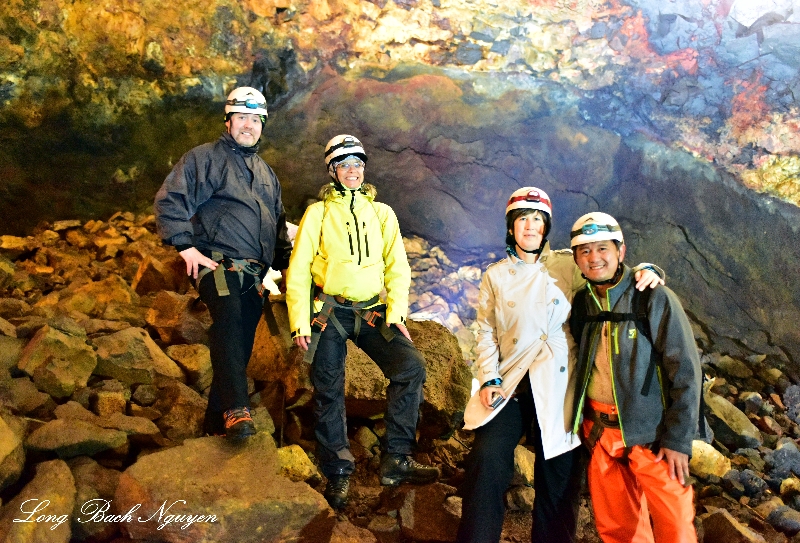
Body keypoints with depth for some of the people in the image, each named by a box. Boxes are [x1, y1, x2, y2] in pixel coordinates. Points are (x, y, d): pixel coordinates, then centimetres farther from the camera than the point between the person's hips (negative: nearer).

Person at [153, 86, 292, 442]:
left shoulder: (266, 172, 25)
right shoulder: (204, 158, 4)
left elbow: (279, 223, 32)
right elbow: (169, 201, -5)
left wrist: (285, 261, 23)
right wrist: (185, 245, -14)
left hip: (254, 274, 7)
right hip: (218, 262, -6)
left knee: (241, 346, 6)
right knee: (229, 319, -32)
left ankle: (217, 425, 16)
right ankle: (236, 410, -38)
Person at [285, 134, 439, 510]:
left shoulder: (381, 213, 12)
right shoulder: (317, 213, 5)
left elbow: (397, 267, 6)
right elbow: (298, 271, 2)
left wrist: (396, 313, -7)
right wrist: (300, 322, -7)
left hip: (373, 311, 2)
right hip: (330, 313, -2)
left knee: (411, 366, -16)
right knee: (329, 392, 1)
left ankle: (396, 460, -7)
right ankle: (338, 475, 17)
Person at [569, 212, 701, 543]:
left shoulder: (655, 299, -10)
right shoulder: (581, 303, 5)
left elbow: (685, 371, -12)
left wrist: (678, 439, -14)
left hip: (651, 431, -4)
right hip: (598, 430, 4)